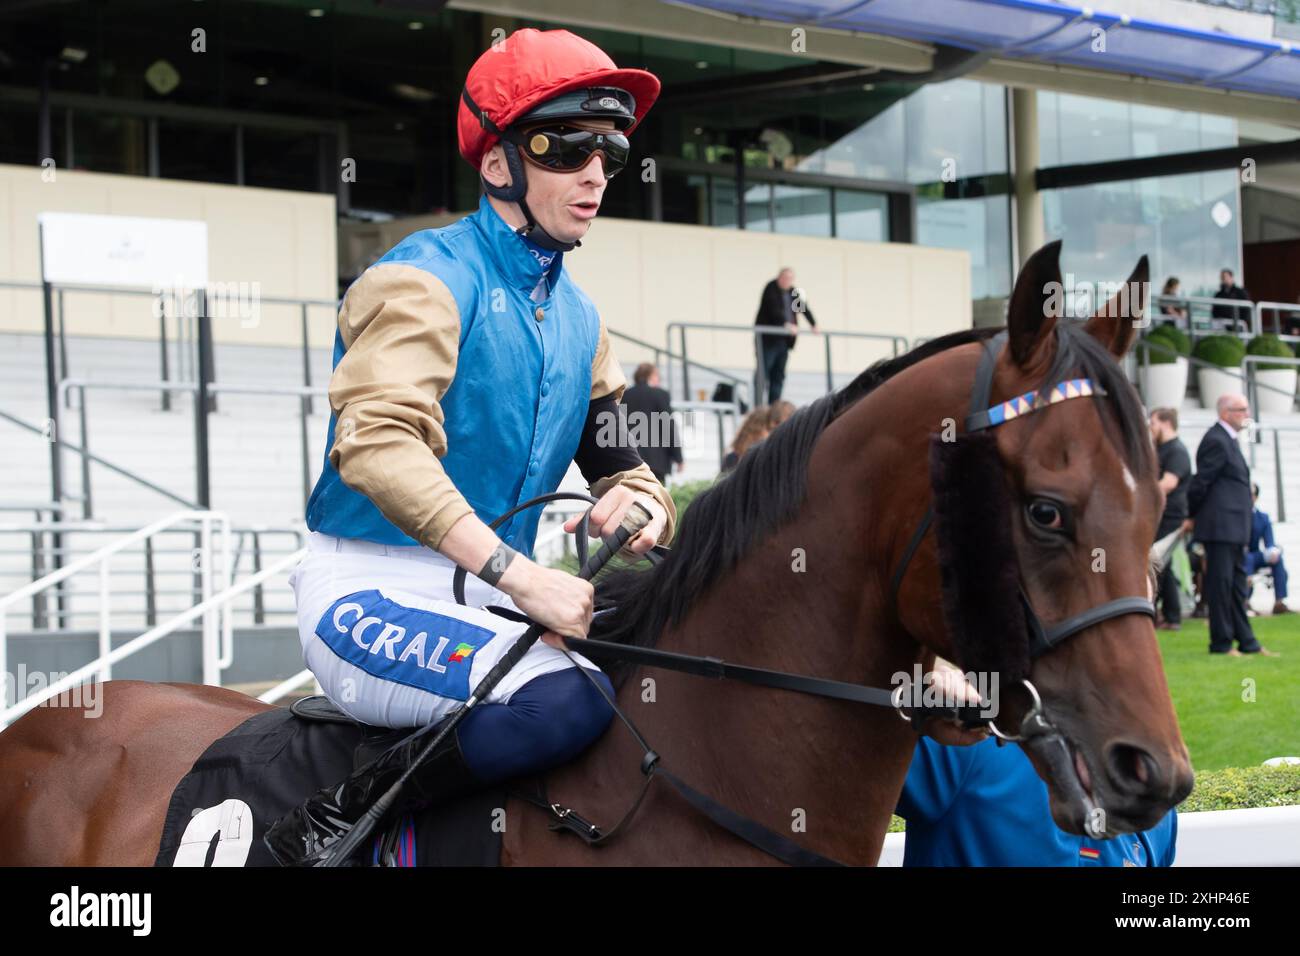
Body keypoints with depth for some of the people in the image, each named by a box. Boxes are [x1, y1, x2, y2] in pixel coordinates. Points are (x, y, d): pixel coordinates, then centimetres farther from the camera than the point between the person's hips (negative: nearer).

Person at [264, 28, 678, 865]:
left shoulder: (579, 317, 17)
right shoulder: (428, 278, -9)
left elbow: (624, 464, 21)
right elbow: (374, 439, -25)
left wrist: (641, 507, -6)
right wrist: (521, 575, -32)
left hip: (492, 600, 8)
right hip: (372, 591, -8)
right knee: (567, 698, -32)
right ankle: (332, 824, -19)